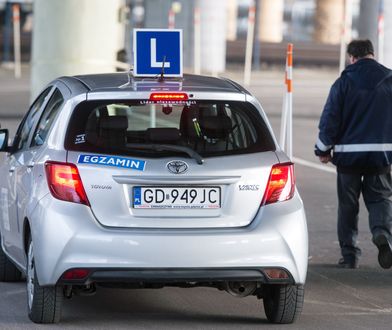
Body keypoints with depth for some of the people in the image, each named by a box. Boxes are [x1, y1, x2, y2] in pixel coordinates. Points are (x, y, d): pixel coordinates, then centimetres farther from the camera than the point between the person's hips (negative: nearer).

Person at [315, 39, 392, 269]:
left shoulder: (344, 83, -5)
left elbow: (330, 119, -6)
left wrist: (323, 149, 5)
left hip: (349, 153, -1)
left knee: (348, 203, 9)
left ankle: (349, 254, 8)